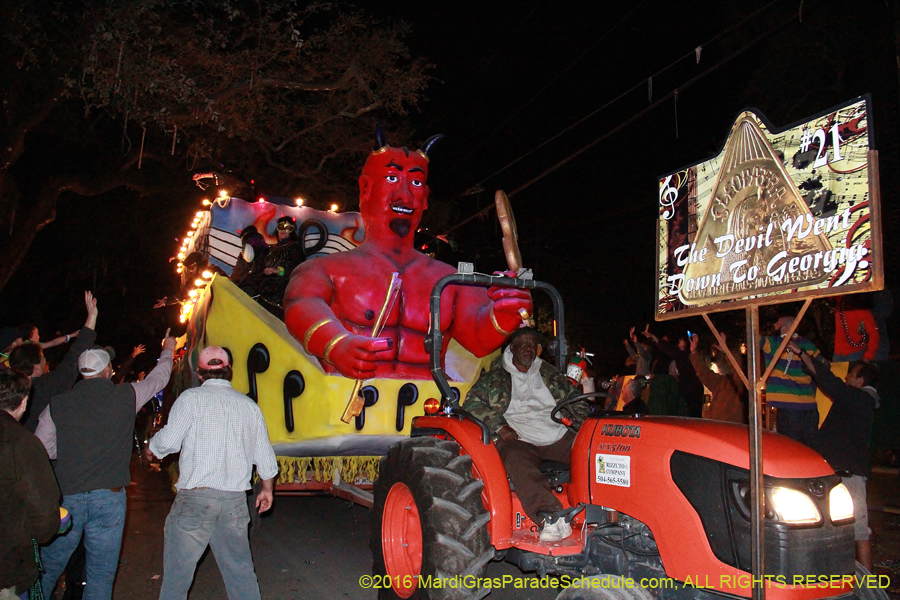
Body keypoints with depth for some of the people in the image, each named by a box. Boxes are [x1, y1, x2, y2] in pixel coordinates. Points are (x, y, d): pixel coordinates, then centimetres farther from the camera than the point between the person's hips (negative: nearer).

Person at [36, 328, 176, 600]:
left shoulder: (57, 404, -1)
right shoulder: (126, 396, -4)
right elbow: (158, 379, 13)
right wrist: (167, 351, 31)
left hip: (66, 497, 1)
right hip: (109, 497, -1)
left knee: (48, 567, 16)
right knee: (101, 573, 9)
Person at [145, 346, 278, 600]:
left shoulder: (192, 398, -4)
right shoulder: (249, 405, 9)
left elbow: (168, 441, -9)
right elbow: (266, 458, 12)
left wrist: (151, 450, 14)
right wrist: (267, 489, 27)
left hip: (196, 496, -4)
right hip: (235, 501, 4)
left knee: (177, 569, 9)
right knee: (240, 569, 13)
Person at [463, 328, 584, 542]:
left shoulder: (551, 375, 24)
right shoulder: (493, 377, 14)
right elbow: (472, 403, 2)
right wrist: (499, 427, -10)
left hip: (557, 436, 3)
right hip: (518, 439, -3)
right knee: (517, 459, -37)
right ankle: (551, 516, -50)